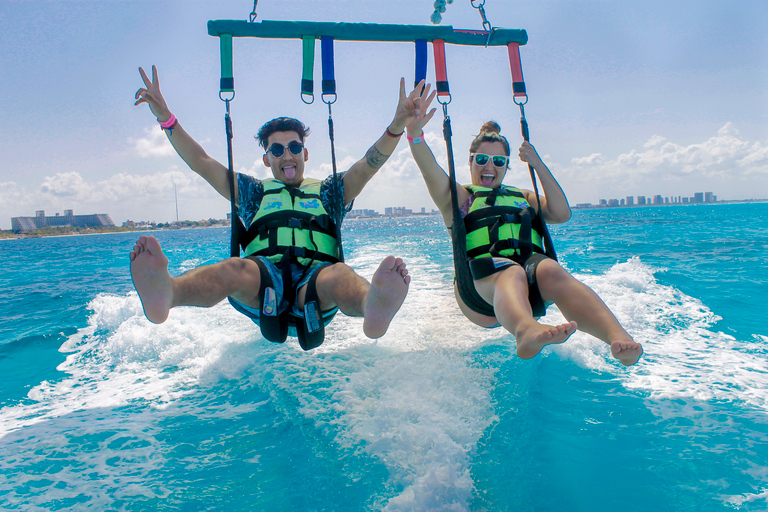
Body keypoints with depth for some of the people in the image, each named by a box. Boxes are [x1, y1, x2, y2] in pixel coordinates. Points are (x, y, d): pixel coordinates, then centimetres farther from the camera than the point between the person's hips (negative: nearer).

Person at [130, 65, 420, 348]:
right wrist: (165, 118, 12)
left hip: (316, 277, 0)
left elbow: (370, 164, 14)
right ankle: (166, 292, -65)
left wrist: (397, 126, -2)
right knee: (234, 269, -34)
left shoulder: (328, 192, 28)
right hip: (264, 284, 0)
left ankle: (374, 305, -71)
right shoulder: (254, 192, 29)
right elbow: (200, 162, 23)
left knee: (339, 274, -36)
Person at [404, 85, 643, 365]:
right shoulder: (459, 197, 21)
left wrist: (538, 165, 11)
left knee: (550, 269, -33)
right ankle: (527, 331, -71)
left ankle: (619, 337, -57)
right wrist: (415, 133, -18)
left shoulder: (523, 197, 33)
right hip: (481, 279, -3)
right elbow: (431, 172, 0)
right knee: (512, 273, -38)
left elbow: (562, 213, 14)